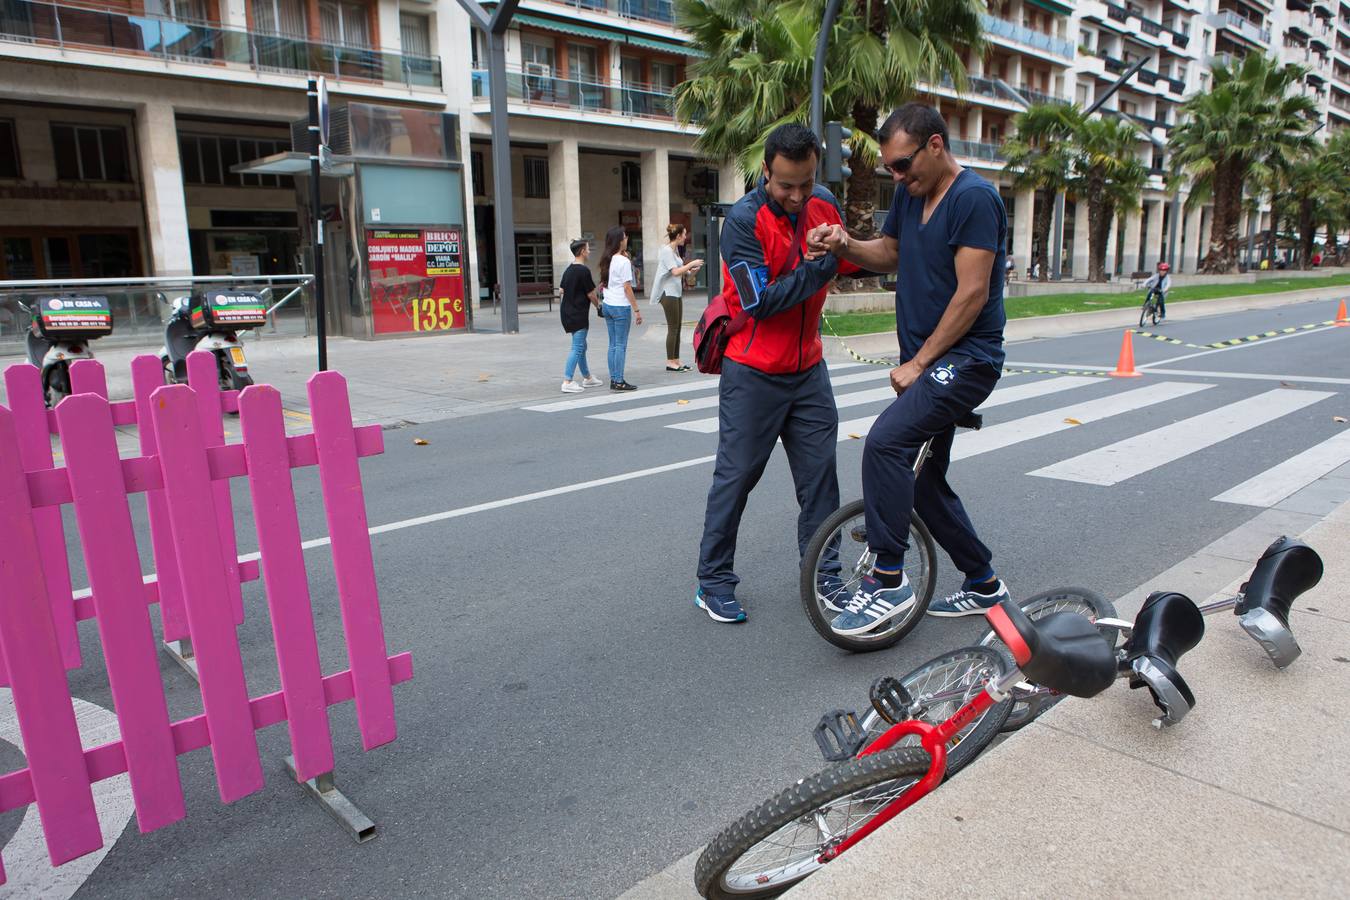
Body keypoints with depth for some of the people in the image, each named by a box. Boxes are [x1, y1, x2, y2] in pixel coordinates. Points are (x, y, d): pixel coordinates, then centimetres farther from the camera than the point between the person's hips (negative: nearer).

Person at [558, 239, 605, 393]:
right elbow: (591, 294, -12)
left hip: (567, 311, 9)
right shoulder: (584, 270, -16)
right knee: (577, 348, -8)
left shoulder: (568, 270, 11)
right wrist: (598, 305, 7)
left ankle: (587, 378, 27)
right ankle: (567, 382, -11)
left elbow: (562, 289, 17)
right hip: (578, 313, -9)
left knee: (581, 346, 18)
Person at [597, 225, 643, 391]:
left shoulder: (607, 260, 9)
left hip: (607, 305, 7)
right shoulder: (623, 261, -13)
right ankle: (619, 382, 1)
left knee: (613, 344, 11)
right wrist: (636, 310, -10)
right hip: (621, 306, -7)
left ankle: (613, 380, 14)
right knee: (621, 345, -2)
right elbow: (627, 287, -14)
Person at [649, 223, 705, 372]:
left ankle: (676, 360, 16)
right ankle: (670, 362, 0)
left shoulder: (675, 250, 14)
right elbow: (675, 272, -22)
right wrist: (691, 263, -16)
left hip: (676, 292, 9)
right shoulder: (666, 250, -14)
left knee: (677, 327, 10)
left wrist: (690, 271, 6)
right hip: (668, 293, -9)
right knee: (672, 328, -6)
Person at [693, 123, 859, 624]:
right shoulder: (744, 220, -15)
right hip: (753, 374, -5)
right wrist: (820, 267, -25)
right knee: (736, 475, 1)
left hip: (808, 368, 5)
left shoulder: (825, 204, 2)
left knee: (820, 472, 7)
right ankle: (714, 581, 14)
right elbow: (760, 302, -21)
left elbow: (852, 263, 13)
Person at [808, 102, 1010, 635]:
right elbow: (889, 253, 23)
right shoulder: (911, 193, 11)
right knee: (924, 482, 13)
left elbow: (972, 292, -20)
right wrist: (844, 245, 1)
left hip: (965, 360, -9)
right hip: (925, 362, 9)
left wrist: (917, 361, -17)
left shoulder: (974, 197, -15)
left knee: (885, 442, -27)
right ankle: (984, 585, 30)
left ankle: (888, 582, -17)